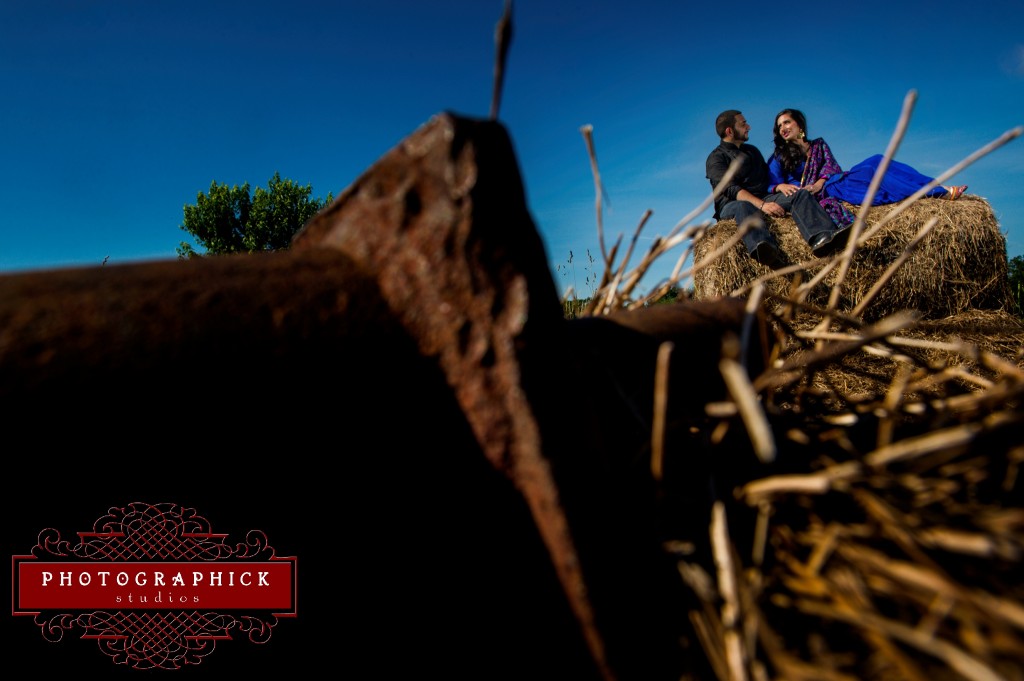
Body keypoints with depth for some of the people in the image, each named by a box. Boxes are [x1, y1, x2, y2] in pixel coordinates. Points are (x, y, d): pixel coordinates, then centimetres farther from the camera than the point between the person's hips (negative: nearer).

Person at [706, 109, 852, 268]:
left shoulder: (752, 150, 28)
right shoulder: (716, 157, 2)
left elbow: (768, 176, 32)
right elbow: (730, 189, -14)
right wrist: (761, 205, -26)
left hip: (763, 199, 7)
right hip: (732, 204, -6)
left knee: (801, 195, -19)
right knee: (743, 207, -42)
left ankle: (821, 239, -48)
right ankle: (763, 250, -73)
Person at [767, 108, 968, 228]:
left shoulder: (819, 145, 23)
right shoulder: (779, 156, 14)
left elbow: (831, 166, 8)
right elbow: (770, 183, 2)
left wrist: (818, 183, -13)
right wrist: (782, 186, -22)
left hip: (834, 183, 5)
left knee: (876, 162, -18)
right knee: (870, 170, -23)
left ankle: (943, 191, -24)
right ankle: (940, 192, -22)